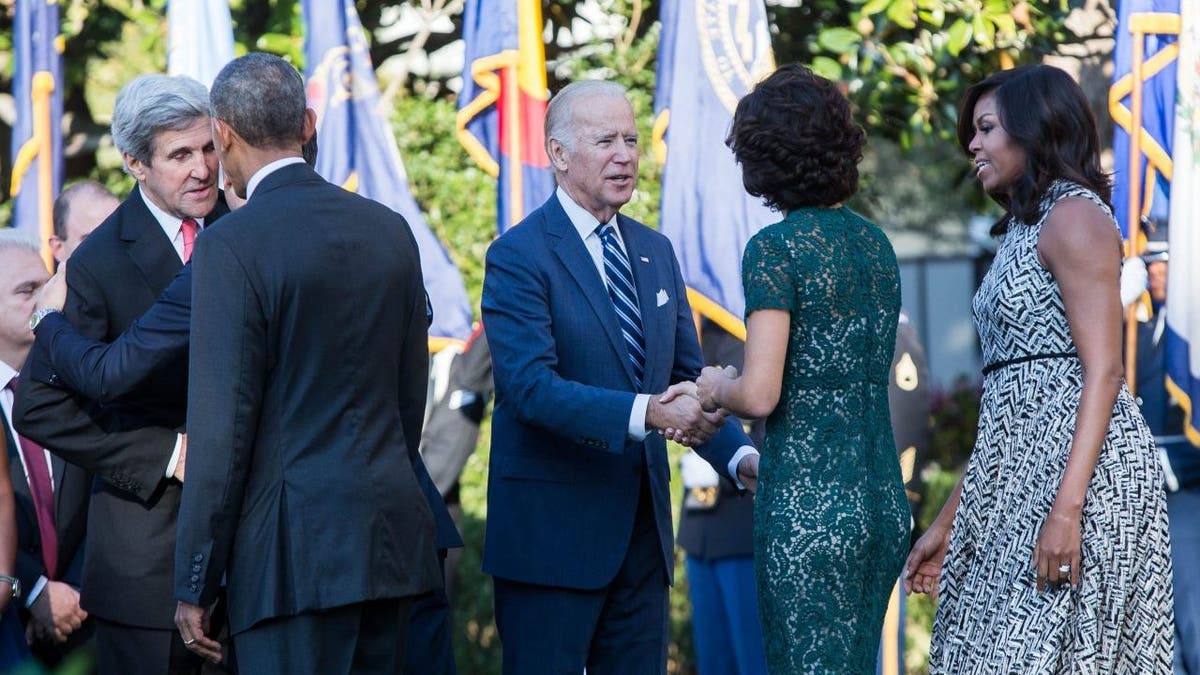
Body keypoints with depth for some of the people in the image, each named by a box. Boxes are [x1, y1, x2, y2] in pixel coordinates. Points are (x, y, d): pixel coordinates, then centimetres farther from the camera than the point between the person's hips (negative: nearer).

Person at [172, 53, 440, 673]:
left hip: (295, 551, -7)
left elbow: (222, 429, -12)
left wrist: (194, 587, -7)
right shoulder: (390, 230, 9)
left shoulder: (231, 245, -11)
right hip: (392, 532, 7)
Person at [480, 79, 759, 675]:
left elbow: (686, 377, 13)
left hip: (641, 527, 7)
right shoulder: (518, 256, -9)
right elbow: (530, 386, -21)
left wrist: (741, 457, -4)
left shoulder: (655, 252, 13)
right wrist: (643, 414, -32)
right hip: (551, 530, -6)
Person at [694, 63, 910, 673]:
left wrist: (716, 389, 5)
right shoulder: (875, 243, 11)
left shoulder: (775, 249, -10)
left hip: (806, 507, -7)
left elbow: (760, 395, -16)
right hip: (883, 504, 7)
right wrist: (732, 391, 22)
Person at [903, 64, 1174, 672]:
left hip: (1079, 463, -9)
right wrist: (948, 522, 20)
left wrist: (1067, 507, -24)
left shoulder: (1074, 216, -6)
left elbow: (1103, 371, -15)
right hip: (1022, 474, 9)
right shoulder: (1022, 230, 23)